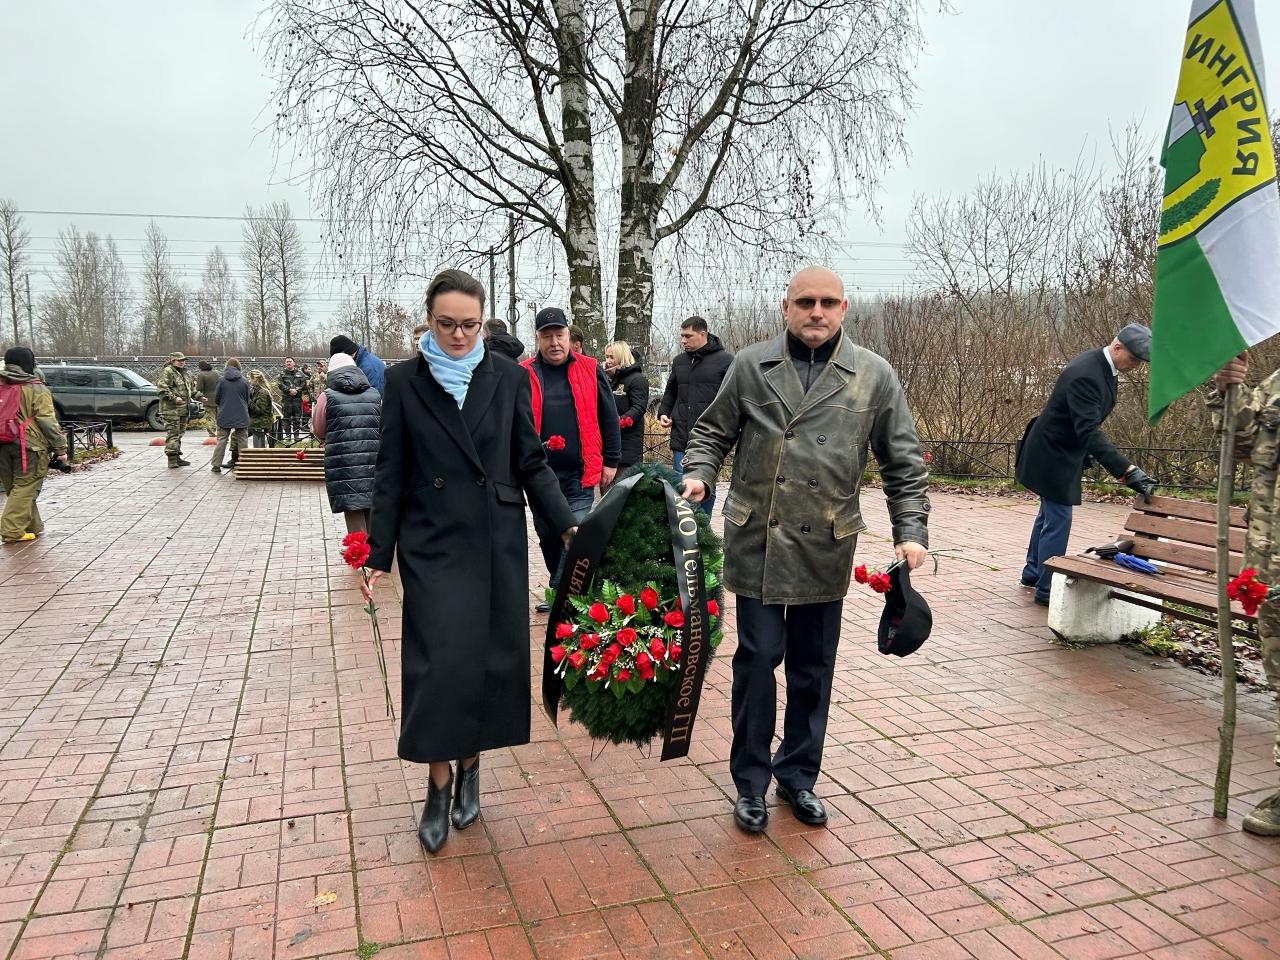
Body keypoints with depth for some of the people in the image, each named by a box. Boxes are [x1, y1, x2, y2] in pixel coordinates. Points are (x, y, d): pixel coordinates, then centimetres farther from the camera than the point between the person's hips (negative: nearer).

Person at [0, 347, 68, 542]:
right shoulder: (36, 390, -8)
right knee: (25, 488, -2)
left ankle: (33, 526, 25)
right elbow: (48, 422, -11)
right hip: (29, 446, -7)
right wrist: (60, 447, -6)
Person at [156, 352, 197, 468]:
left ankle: (177, 457, 22)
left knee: (179, 433, 14)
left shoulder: (185, 373, 20)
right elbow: (162, 388, -18)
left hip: (184, 409, 9)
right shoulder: (167, 372, -8)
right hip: (171, 409, -9)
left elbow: (192, 388, 32)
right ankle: (172, 459, -9)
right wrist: (173, 398, -26)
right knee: (172, 434, -9)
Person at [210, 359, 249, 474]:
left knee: (221, 440, 6)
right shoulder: (243, 381, -3)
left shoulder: (221, 381, -5)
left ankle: (216, 464, 6)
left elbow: (216, 399, 1)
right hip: (241, 416, 0)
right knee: (242, 440, 8)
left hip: (224, 416, 0)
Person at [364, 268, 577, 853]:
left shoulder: (508, 379, 3)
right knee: (439, 663, -2)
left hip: (497, 544, 2)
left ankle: (470, 767, 27)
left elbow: (532, 465, 5)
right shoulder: (405, 381, 1)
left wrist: (568, 526, -5)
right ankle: (439, 784, 16)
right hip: (433, 545, -1)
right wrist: (379, 555, 1)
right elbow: (391, 475, 2)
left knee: (491, 658, 7)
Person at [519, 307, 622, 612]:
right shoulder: (523, 374, 0)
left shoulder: (590, 370, 1)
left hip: (579, 474, -2)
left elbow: (608, 418, 5)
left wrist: (610, 461, 4)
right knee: (548, 538, 16)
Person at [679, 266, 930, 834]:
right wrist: (698, 474, -8)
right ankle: (751, 781, 20)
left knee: (813, 668, 11)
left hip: (825, 547, 1)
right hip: (757, 541, -1)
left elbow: (904, 463, 6)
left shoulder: (873, 376, 2)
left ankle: (798, 775, 31)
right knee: (758, 658, 2)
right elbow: (712, 431, 11)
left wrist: (911, 531, -2)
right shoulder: (751, 366, 1)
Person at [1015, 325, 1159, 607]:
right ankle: (1047, 589, 8)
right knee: (1058, 519, -3)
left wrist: (1086, 453, 19)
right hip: (1054, 456, -10)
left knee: (1048, 513, 21)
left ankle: (1033, 572, 36)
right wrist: (1128, 471, -42)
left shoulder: (1100, 365, 1)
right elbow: (1089, 431, -37)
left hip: (1057, 451, 10)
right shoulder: (1086, 375, -30)